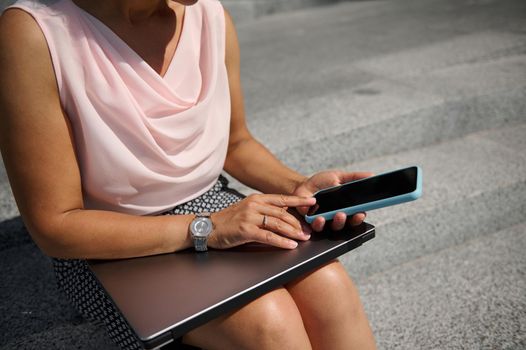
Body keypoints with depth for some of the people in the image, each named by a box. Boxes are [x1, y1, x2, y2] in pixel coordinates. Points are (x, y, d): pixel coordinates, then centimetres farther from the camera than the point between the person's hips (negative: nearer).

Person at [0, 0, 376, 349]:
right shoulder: (33, 34, -22)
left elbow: (236, 144, 8)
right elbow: (54, 225, -19)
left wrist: (297, 188, -11)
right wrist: (206, 229, -24)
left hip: (211, 204, 4)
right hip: (113, 246, -4)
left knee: (327, 284, -21)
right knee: (265, 318, -26)